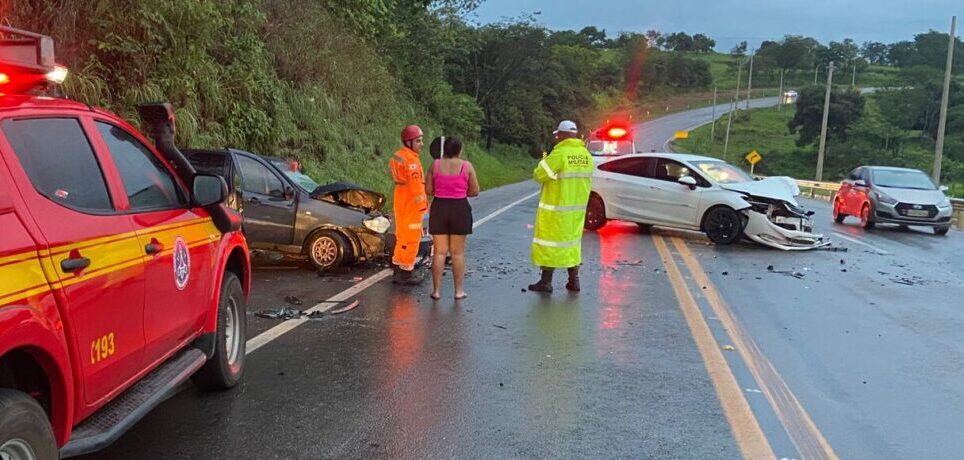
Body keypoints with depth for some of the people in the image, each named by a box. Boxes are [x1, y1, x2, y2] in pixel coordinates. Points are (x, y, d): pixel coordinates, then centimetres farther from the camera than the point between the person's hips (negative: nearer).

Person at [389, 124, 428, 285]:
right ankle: (405, 273, 2)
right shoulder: (410, 159, -20)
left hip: (401, 202, 10)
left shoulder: (399, 155, 12)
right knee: (411, 238, -3)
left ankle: (399, 267, 29)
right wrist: (422, 203, -13)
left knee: (403, 236, 19)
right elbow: (416, 184, -22)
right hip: (411, 205, -10)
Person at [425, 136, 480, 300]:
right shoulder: (466, 166, -4)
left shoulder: (435, 165, -1)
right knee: (458, 252, 8)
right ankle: (459, 290, 12)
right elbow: (475, 191, -1)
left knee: (439, 252, 7)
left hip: (439, 208, 1)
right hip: (459, 208, -1)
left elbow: (428, 190, 1)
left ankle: (436, 290, 8)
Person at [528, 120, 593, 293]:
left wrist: (544, 162, 5)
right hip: (577, 208, 6)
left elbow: (539, 175, -15)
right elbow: (588, 181, 12)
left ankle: (546, 281, 7)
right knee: (572, 240, 17)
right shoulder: (586, 155, 3)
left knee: (549, 241, 3)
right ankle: (574, 280, 19)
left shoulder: (559, 153, -18)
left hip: (555, 208, -6)